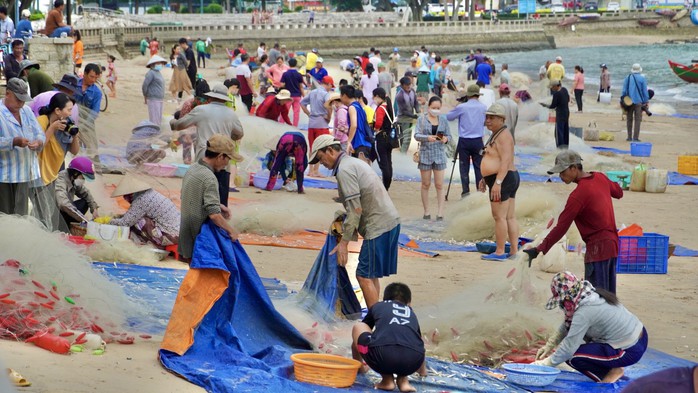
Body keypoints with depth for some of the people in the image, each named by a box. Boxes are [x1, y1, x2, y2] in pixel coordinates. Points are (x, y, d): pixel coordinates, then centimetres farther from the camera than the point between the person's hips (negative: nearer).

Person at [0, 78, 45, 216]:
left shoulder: (27, 111, 15)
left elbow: (39, 133, 14)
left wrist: (39, 142, -9)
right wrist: (14, 142, -28)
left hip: (24, 172, 6)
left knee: (21, 214, 7)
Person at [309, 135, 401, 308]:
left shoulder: (344, 170, -12)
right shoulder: (355, 162, 20)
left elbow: (355, 209, -18)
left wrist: (344, 242, -16)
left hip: (378, 226, -10)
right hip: (391, 221, 10)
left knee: (364, 275, -7)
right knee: (372, 275, 15)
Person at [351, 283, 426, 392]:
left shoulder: (377, 306, 33)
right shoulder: (411, 313, 38)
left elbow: (356, 342, 45)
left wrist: (359, 367, 64)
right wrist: (423, 370, 77)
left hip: (382, 357, -3)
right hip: (411, 362, 4)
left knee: (357, 328, 27)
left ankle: (387, 379, 16)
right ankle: (403, 379, 16)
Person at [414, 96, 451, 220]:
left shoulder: (443, 119, 6)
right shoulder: (422, 119, -1)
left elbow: (449, 136, 8)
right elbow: (416, 135, -9)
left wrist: (446, 139, -16)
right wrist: (427, 138, -28)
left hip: (439, 155, 1)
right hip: (425, 154, -1)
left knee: (439, 185, -1)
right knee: (426, 184, 6)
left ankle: (440, 212, 0)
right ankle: (426, 211, 14)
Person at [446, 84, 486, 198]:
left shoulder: (461, 107, -8)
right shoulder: (483, 107, -1)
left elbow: (448, 117, 3)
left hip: (464, 141, -2)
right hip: (478, 141, 2)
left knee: (464, 167, 5)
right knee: (478, 167, 7)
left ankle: (465, 190, 1)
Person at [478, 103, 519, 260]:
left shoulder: (503, 136, -14)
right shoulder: (497, 135, 18)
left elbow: (505, 160, -23)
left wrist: (497, 182, -28)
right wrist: (484, 179, 26)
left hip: (502, 180, -11)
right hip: (510, 178, 11)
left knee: (499, 217, -8)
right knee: (510, 217, 8)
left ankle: (499, 252, -6)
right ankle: (514, 251, 9)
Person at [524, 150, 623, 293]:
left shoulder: (578, 195, -18)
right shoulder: (600, 178, 5)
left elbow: (561, 227, -19)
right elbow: (619, 193, 25)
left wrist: (539, 249, -18)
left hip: (598, 248, -9)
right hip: (613, 244, 9)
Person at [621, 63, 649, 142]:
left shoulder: (627, 78, 5)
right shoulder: (642, 79, -5)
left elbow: (624, 91, 6)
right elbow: (645, 91, -3)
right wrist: (646, 101, 3)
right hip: (638, 102, -3)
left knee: (629, 119, 12)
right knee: (637, 119, -1)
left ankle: (629, 137, 13)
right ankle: (635, 137, -6)